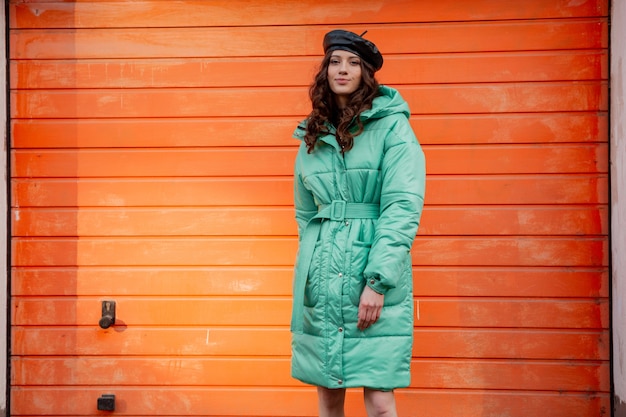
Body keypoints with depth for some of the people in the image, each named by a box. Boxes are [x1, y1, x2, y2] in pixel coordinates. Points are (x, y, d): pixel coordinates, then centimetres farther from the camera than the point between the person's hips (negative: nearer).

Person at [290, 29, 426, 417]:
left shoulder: (392, 126, -2)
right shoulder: (312, 136, 13)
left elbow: (403, 207, -10)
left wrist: (377, 280, -16)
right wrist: (313, 266, 12)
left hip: (377, 281, -4)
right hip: (320, 279, 4)